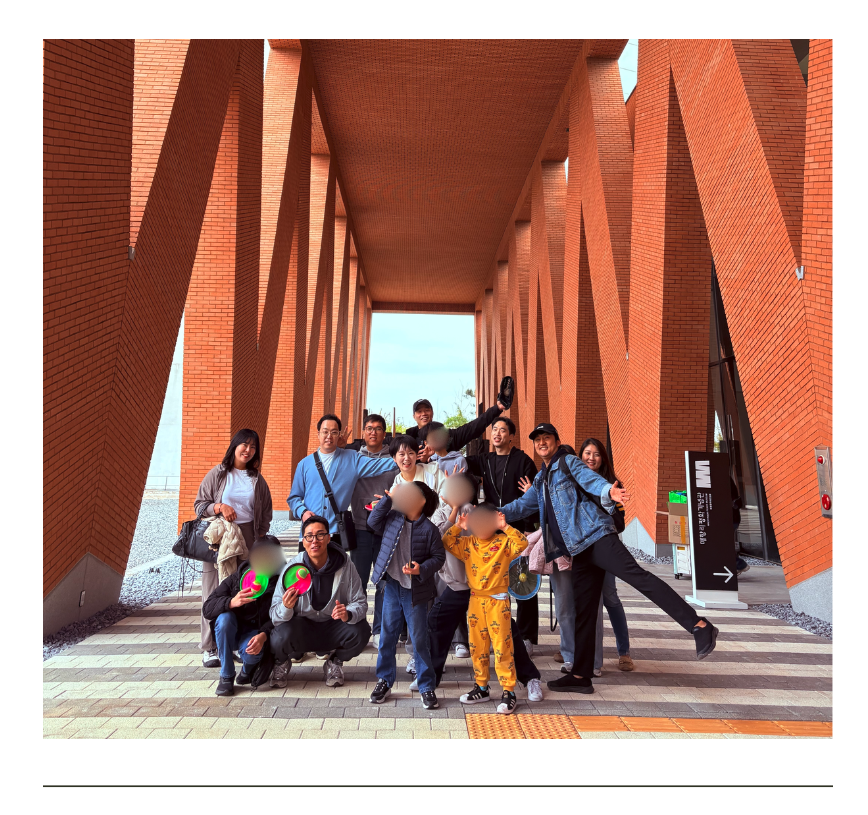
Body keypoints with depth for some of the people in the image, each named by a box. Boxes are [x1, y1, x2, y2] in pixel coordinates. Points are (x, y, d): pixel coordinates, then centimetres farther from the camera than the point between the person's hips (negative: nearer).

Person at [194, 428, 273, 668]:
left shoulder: (257, 479, 12)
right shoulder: (217, 474, 4)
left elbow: (266, 513, 17)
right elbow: (199, 505, 3)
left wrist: (260, 539, 8)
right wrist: (220, 507, -14)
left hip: (247, 539, 2)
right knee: (214, 593, -3)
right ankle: (209, 648, 4)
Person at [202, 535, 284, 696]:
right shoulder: (237, 578, -10)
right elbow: (207, 608, -16)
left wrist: (263, 636, -34)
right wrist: (231, 602, -37)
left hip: (257, 633, -2)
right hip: (231, 634, 2)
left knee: (251, 652, -34)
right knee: (224, 617, -30)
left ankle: (248, 671, 7)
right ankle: (226, 677, -16)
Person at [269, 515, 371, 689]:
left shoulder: (345, 566, -12)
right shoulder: (292, 568, -14)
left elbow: (360, 602, -11)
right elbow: (275, 614, -16)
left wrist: (348, 614, -34)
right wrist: (286, 607, -41)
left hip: (333, 628, 2)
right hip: (301, 628, -1)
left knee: (361, 631, -27)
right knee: (283, 635, -34)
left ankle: (335, 662, 8)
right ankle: (282, 662, 7)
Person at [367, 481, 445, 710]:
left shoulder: (428, 528, -10)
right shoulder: (392, 519, 4)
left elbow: (439, 556, -7)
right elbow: (373, 521, -5)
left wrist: (422, 569, -23)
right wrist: (388, 498, -9)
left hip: (415, 592, -4)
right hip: (392, 587, 4)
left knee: (419, 641, 3)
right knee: (387, 637, 12)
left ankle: (426, 687, 16)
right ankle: (384, 681, 27)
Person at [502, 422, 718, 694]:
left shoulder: (569, 462, 4)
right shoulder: (540, 480, 25)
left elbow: (591, 480, -14)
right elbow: (521, 506, 31)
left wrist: (610, 492, -36)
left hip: (597, 537, -7)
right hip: (579, 552, 7)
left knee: (637, 575, -22)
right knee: (583, 613, 7)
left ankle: (699, 626, -26)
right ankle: (580, 675, 12)